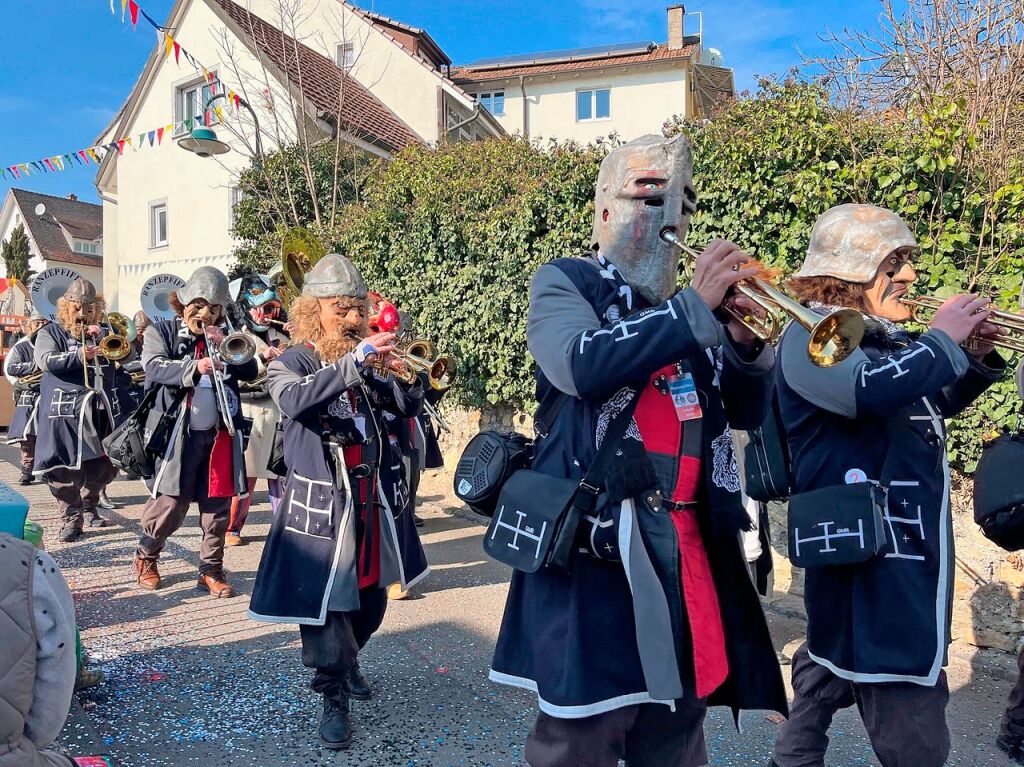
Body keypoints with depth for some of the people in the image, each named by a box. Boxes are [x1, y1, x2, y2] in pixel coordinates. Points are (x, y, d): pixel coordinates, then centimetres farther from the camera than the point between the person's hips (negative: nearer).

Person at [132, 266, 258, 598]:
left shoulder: (224, 339, 13)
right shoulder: (162, 332, 4)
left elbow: (250, 372, 2)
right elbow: (154, 368, -14)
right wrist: (194, 367, -29)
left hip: (220, 433, 3)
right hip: (178, 433, -3)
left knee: (217, 505, 6)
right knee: (169, 504, 3)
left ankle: (211, 570, 18)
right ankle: (145, 557, 28)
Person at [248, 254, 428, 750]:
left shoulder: (366, 362, 8)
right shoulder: (290, 362, -6)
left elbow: (408, 406, 4)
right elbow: (295, 400, -29)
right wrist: (352, 362, -37)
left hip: (370, 496, 5)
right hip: (319, 503, -5)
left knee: (370, 596, 17)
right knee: (322, 601, -4)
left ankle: (347, 662, 42)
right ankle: (333, 698, 13)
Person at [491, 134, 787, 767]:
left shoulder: (685, 304, 16)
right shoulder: (565, 282, 2)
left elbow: (747, 412, 14)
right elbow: (581, 365, -20)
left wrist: (744, 343, -6)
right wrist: (695, 307, -14)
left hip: (689, 548, 6)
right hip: (598, 541, -5)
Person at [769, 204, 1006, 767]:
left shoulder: (885, 338, 13)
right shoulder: (812, 337, -13)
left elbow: (937, 406, 26)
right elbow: (869, 389, -32)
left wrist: (976, 358, 6)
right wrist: (944, 340, -17)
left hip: (907, 554, 9)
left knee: (831, 661, 21)